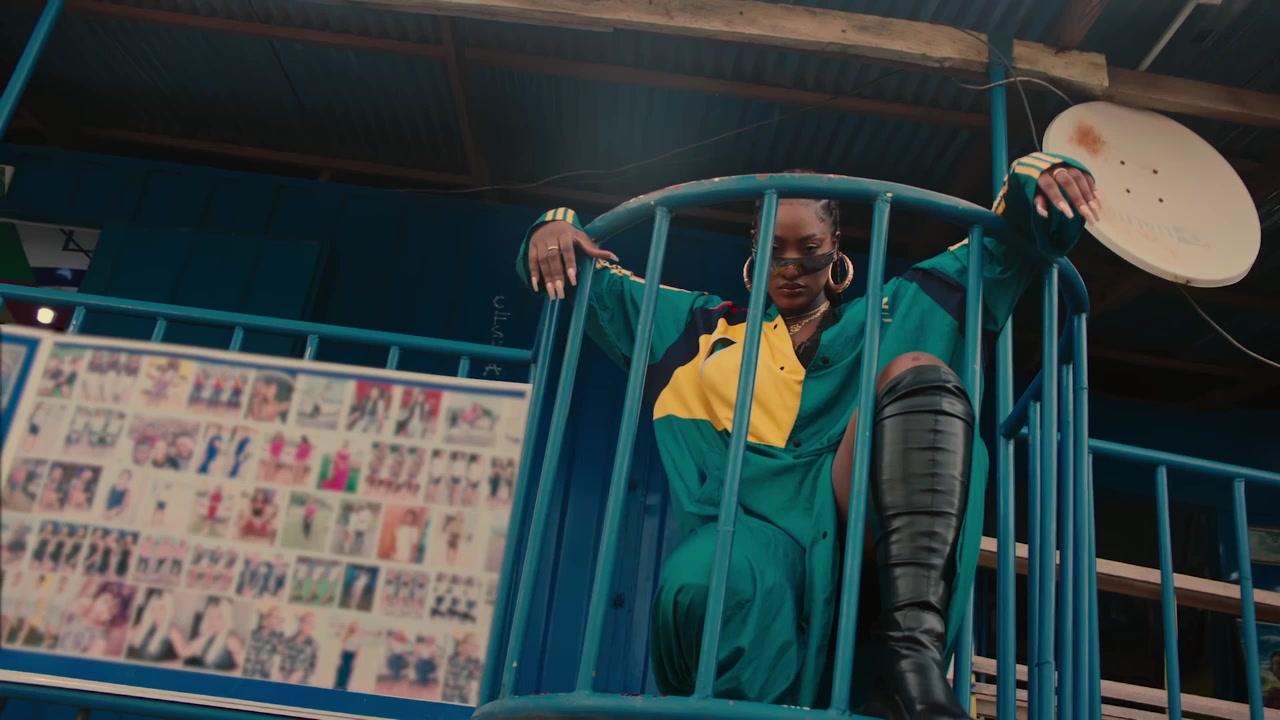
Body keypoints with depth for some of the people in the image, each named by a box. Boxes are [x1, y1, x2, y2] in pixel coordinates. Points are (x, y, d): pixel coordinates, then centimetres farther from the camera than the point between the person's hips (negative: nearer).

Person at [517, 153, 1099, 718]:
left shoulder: (899, 315, 28)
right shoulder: (699, 325, 30)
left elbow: (1008, 246, 27)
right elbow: (591, 279, 34)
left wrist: (1037, 174, 5)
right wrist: (556, 226, 13)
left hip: (858, 518, 2)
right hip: (750, 522, -1)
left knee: (918, 372, -26)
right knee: (699, 584, -40)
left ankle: (911, 656, -38)